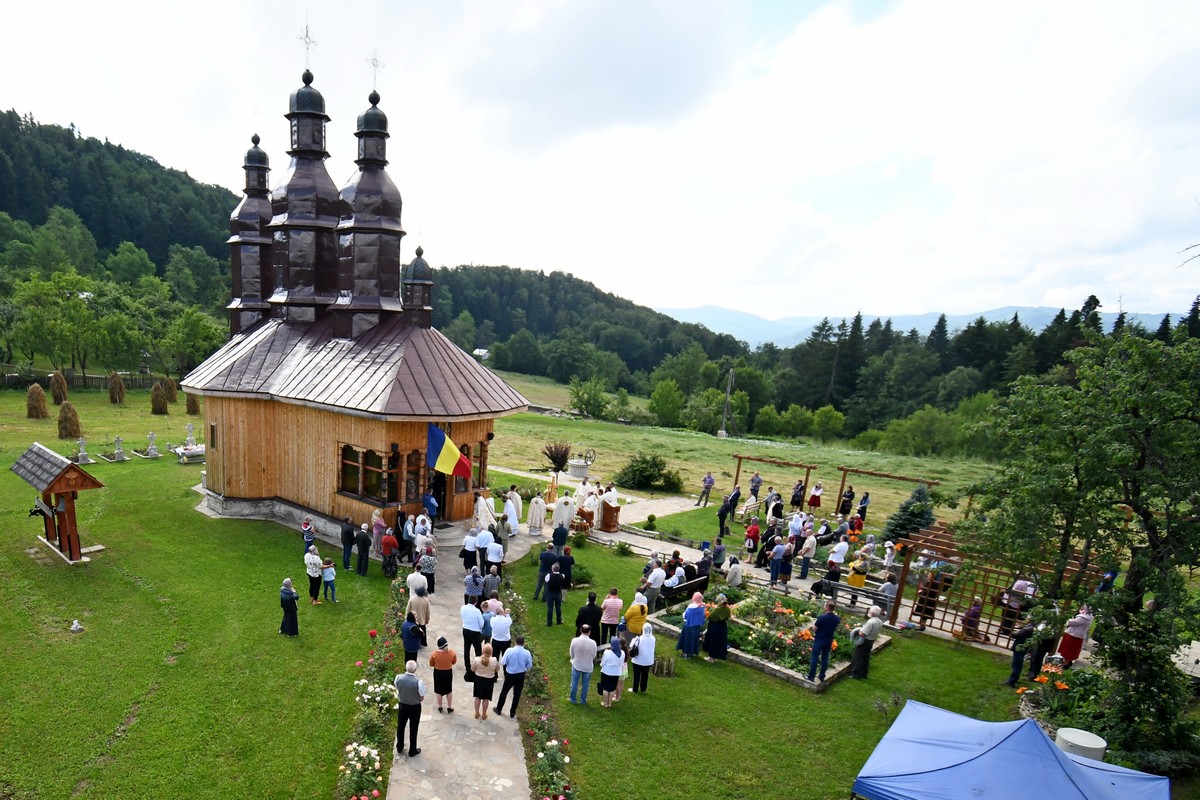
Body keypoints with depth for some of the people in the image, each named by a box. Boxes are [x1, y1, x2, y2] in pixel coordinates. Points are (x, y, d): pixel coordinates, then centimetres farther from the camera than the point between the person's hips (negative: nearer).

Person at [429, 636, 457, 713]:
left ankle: (440, 707, 34)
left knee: (439, 691, 20)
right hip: (448, 672, 1)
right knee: (449, 691, 20)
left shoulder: (434, 654, -23)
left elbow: (431, 664, -8)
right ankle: (449, 707, 32)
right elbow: (454, 662, -3)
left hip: (438, 673, -1)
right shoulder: (452, 653, -21)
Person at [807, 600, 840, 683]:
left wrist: (814, 623, 6)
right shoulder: (837, 618, -5)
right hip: (829, 640, 5)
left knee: (815, 658, 4)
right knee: (825, 658, 15)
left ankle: (811, 677, 8)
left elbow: (814, 629, -13)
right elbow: (835, 629, 9)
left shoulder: (821, 617, -22)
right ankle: (822, 676, 23)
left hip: (819, 640, -5)